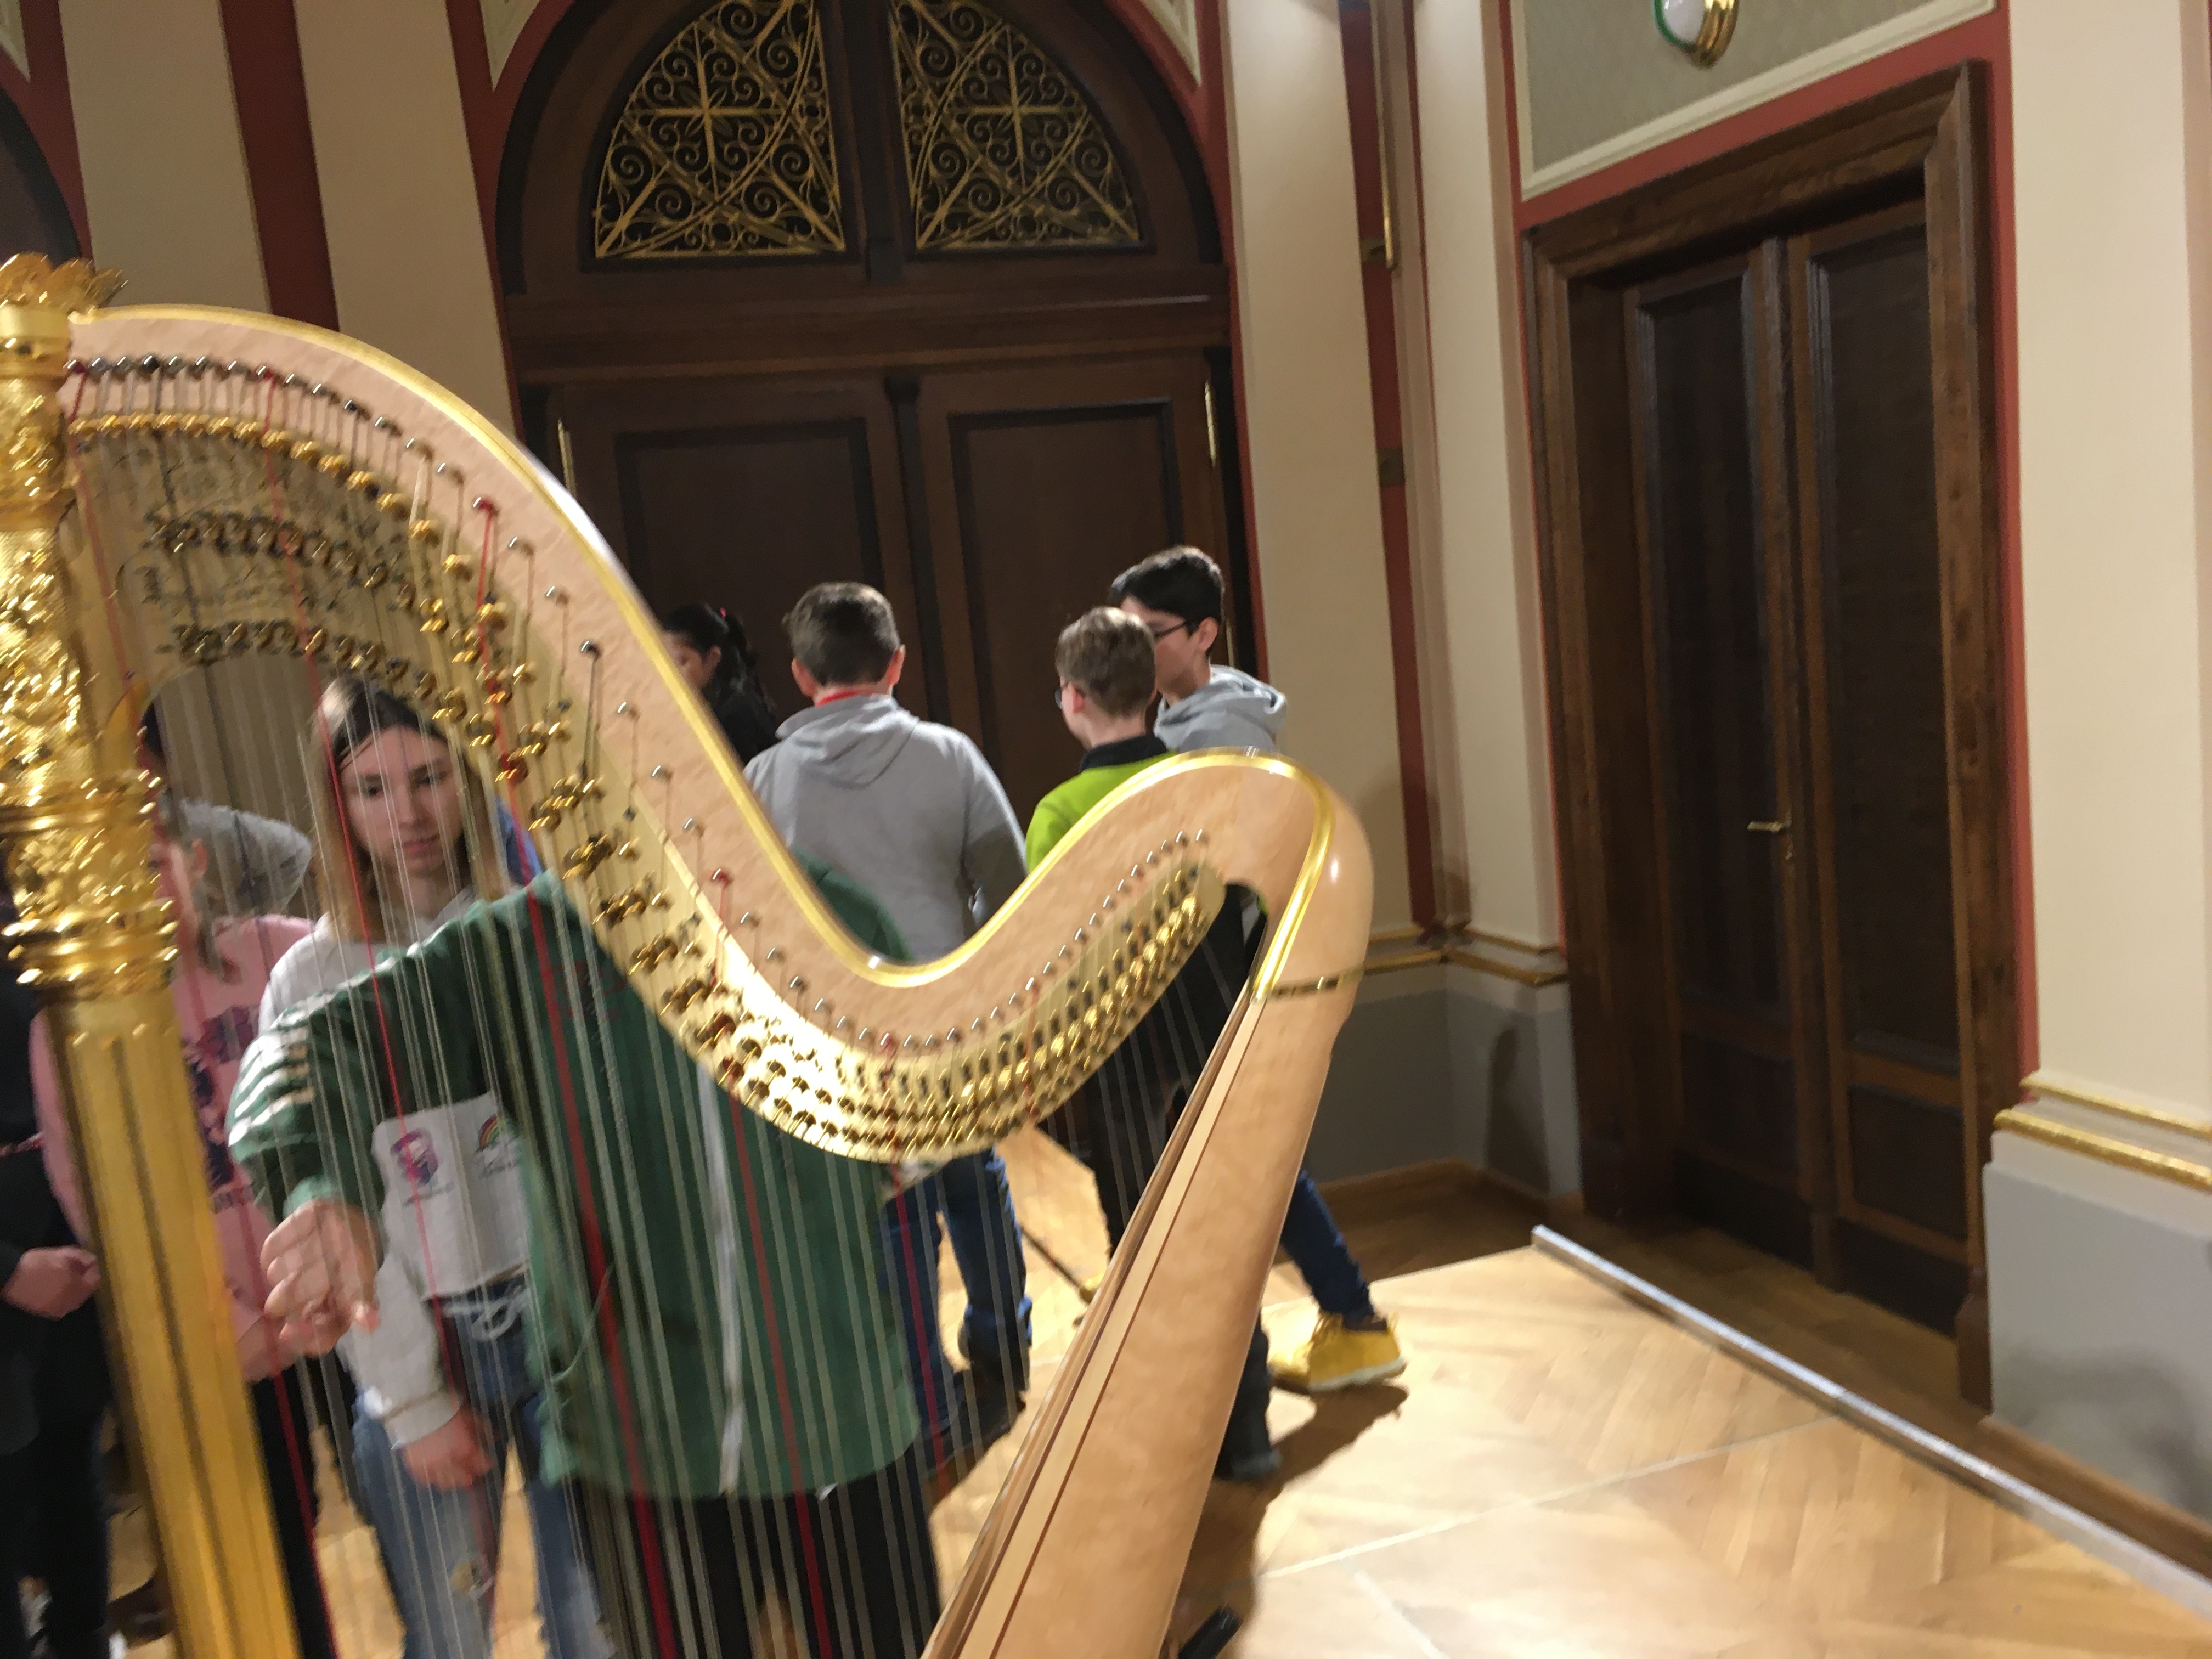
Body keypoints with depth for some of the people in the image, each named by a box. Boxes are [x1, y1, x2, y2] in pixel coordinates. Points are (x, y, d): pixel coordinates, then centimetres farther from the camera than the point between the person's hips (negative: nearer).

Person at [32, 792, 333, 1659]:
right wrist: (236, 1324, -8)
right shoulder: (67, 1027, -1)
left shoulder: (282, 952, -6)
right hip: (227, 1354, 1)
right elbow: (97, 1203, -1)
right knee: (274, 1560, 12)